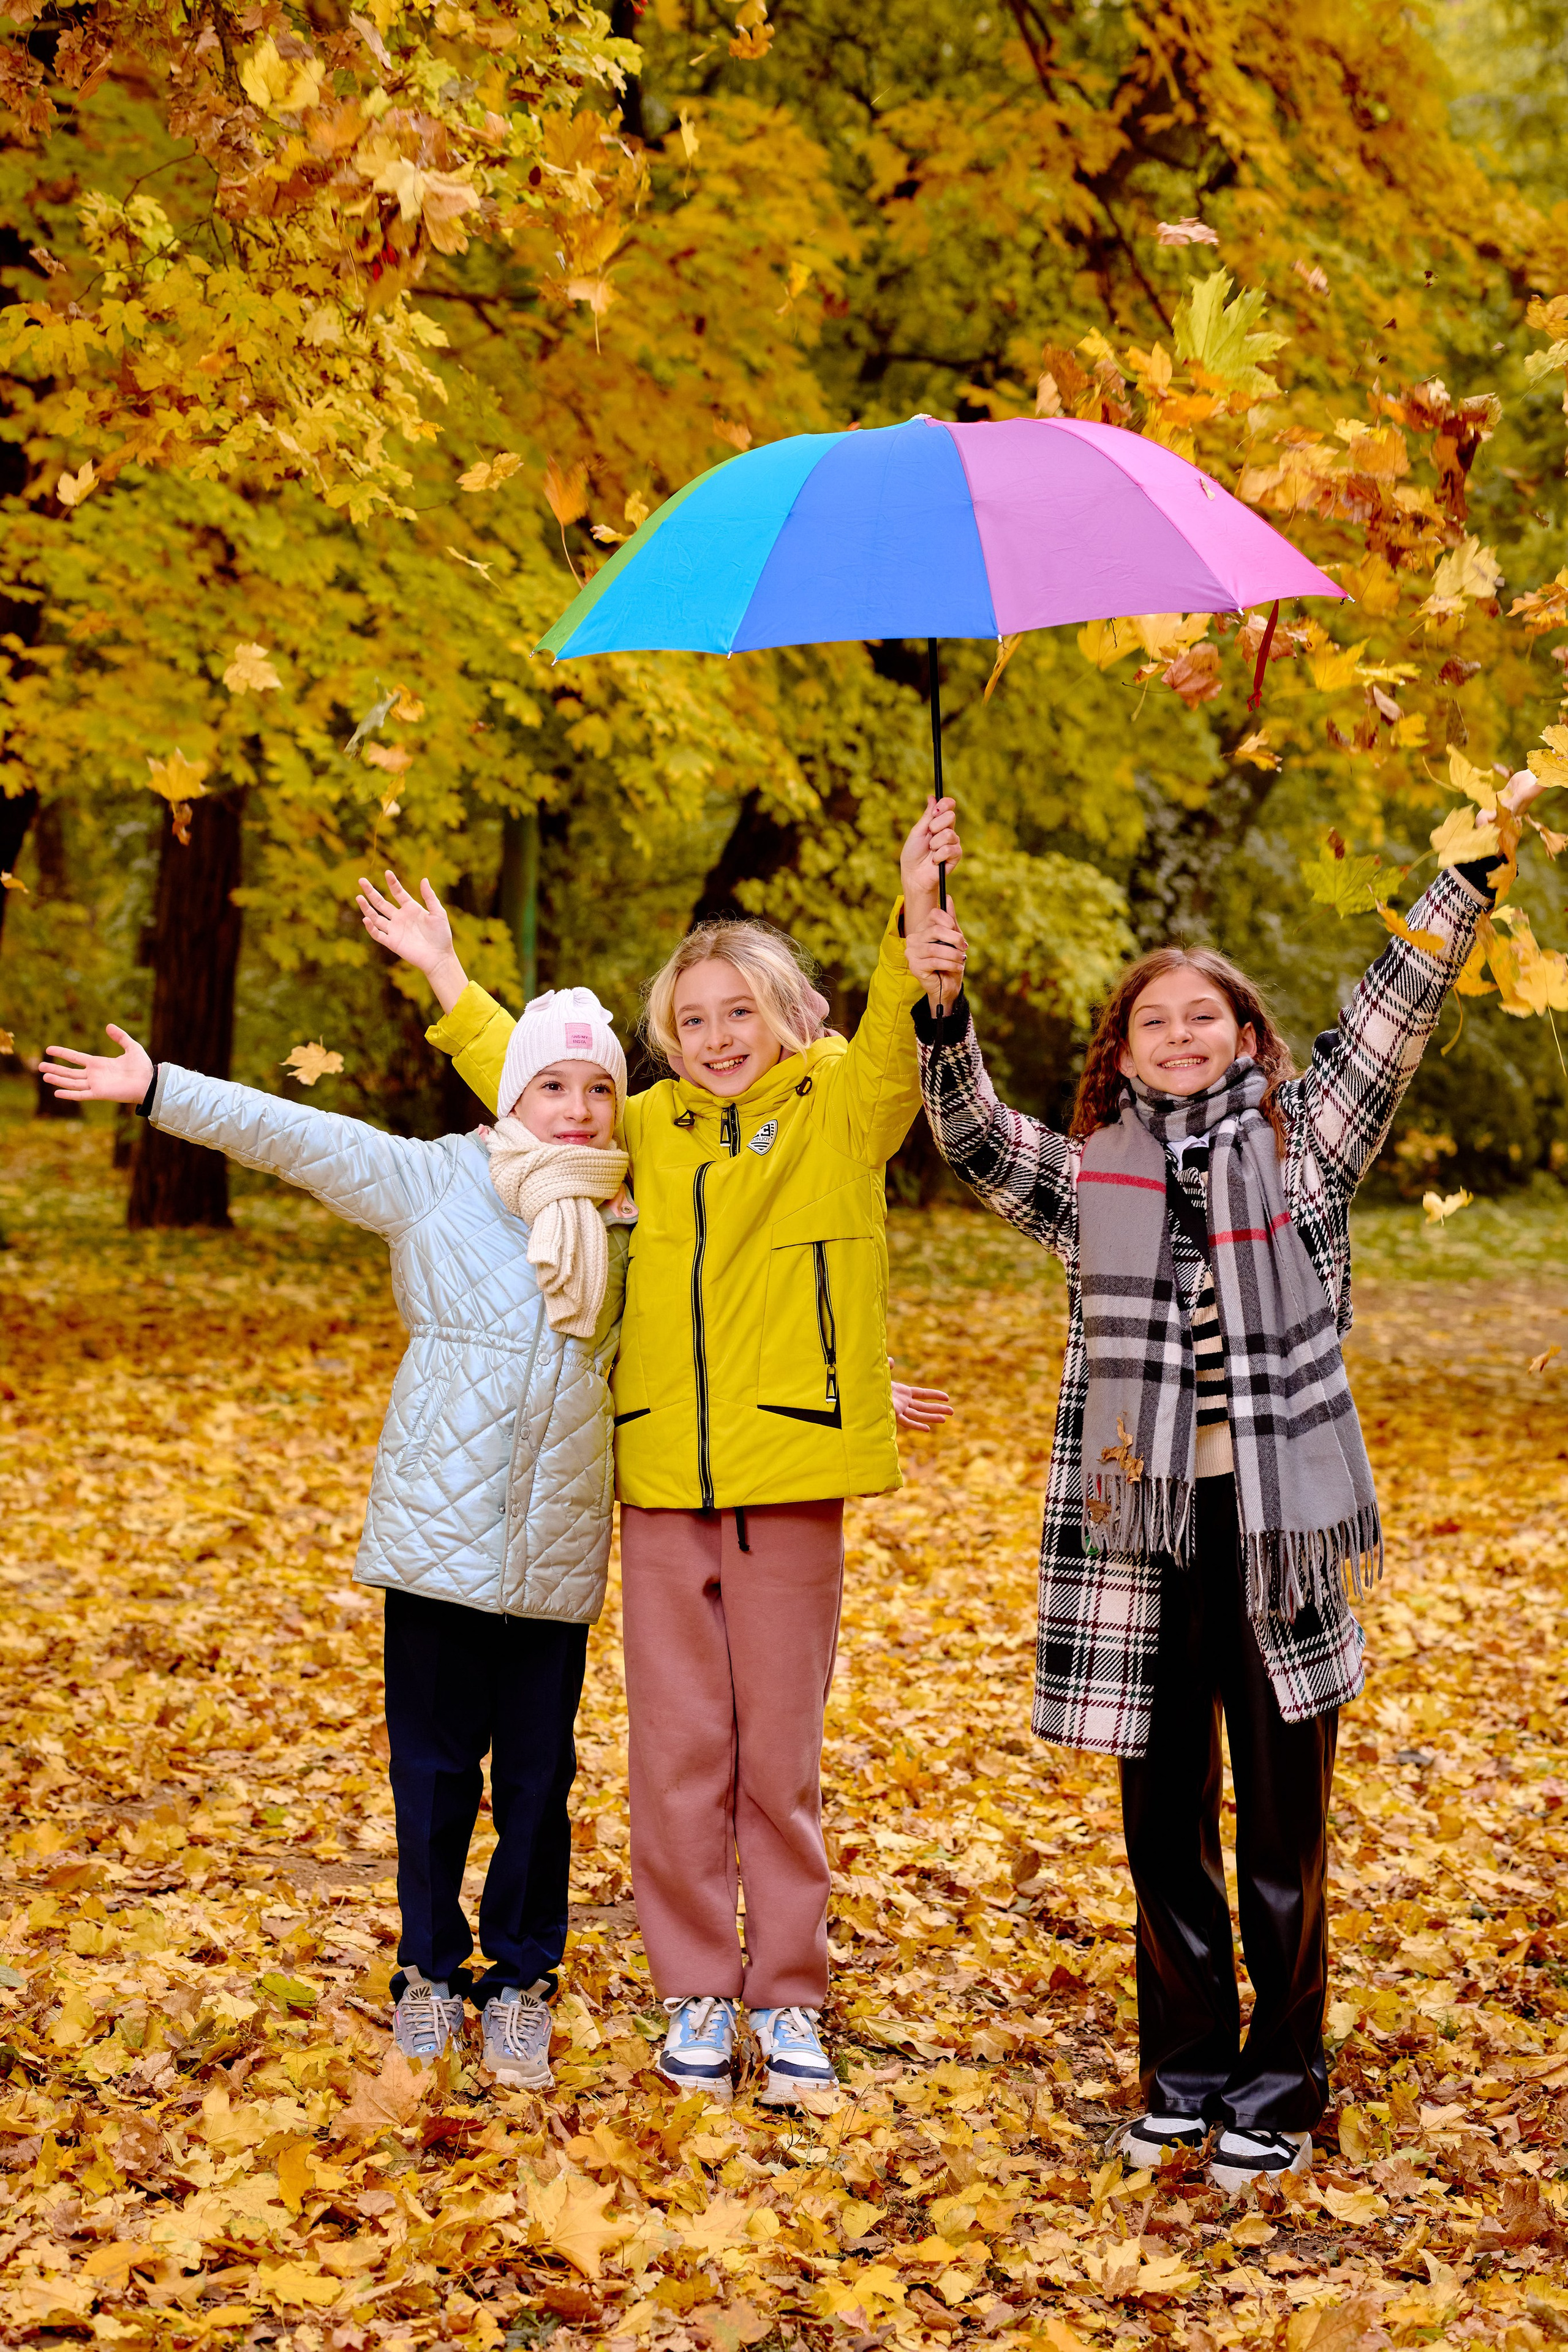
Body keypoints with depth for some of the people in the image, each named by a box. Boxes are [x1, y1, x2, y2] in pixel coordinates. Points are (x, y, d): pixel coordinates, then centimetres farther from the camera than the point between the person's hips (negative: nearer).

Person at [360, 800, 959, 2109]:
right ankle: (696, 1994, 19)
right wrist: (447, 979, 24)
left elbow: (900, 1048, -18)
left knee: (780, 1757, 5)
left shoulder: (842, 1113, 1)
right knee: (678, 1753, 7)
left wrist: (916, 918, -33)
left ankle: (787, 2001, 16)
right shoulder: (654, 1131, 12)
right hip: (662, 1481, 3)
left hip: (790, 1483, -3)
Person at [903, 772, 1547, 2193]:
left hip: (1278, 1529, -1)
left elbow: (1394, 1019, 0)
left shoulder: (1305, 1148, 6)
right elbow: (975, 1141, 0)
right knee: (1164, 1822, 10)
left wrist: (1474, 866, -7)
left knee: (1284, 1825, 5)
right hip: (1141, 1531, 2)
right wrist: (941, 1011, -16)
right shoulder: (1089, 1178, 10)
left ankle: (1279, 2088, 18)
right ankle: (1184, 2075, 24)